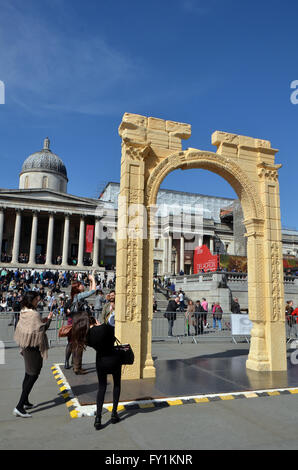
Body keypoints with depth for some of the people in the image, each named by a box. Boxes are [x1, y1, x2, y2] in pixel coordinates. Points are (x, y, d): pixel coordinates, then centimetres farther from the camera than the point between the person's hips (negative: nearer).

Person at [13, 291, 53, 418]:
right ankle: (19, 407, -3)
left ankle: (25, 401, 32)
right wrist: (49, 319, -5)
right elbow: (42, 329, -18)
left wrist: (42, 321, 11)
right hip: (34, 347, -9)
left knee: (28, 374, 21)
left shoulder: (23, 312, 5)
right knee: (33, 375, -2)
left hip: (26, 346, 9)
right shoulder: (34, 314, -22)